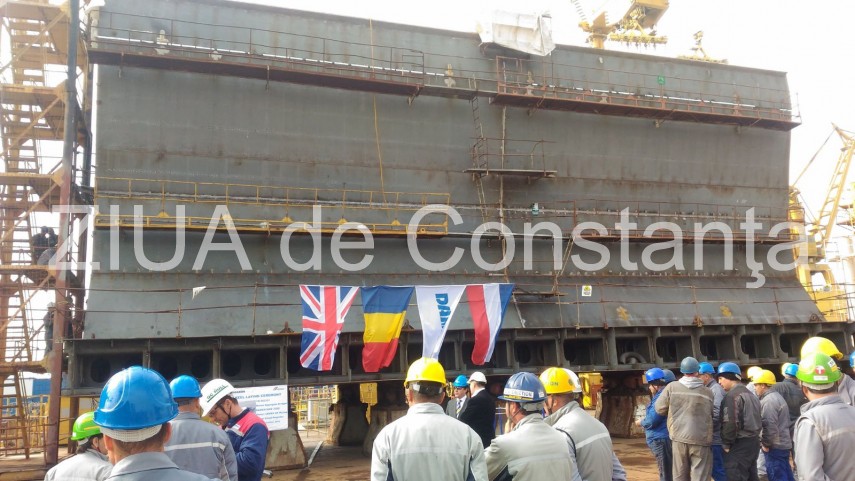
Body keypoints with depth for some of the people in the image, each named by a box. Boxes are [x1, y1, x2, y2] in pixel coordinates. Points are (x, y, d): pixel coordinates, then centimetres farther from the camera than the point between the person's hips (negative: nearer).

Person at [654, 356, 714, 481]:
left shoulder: (672, 387, -3)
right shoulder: (708, 392, -2)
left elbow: (659, 408, 3)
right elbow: (713, 415, 5)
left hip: (678, 437, 2)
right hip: (701, 439, -1)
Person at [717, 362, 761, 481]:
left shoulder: (732, 395, -15)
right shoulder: (750, 394, 17)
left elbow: (730, 423, -21)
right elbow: (755, 419, 19)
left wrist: (726, 444, -11)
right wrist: (754, 437, 18)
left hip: (739, 444, -10)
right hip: (754, 441, 10)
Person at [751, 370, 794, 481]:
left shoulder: (768, 400, -18)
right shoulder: (777, 396, 15)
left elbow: (769, 425, -25)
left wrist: (766, 444, -14)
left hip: (775, 447, -10)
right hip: (783, 444, 10)